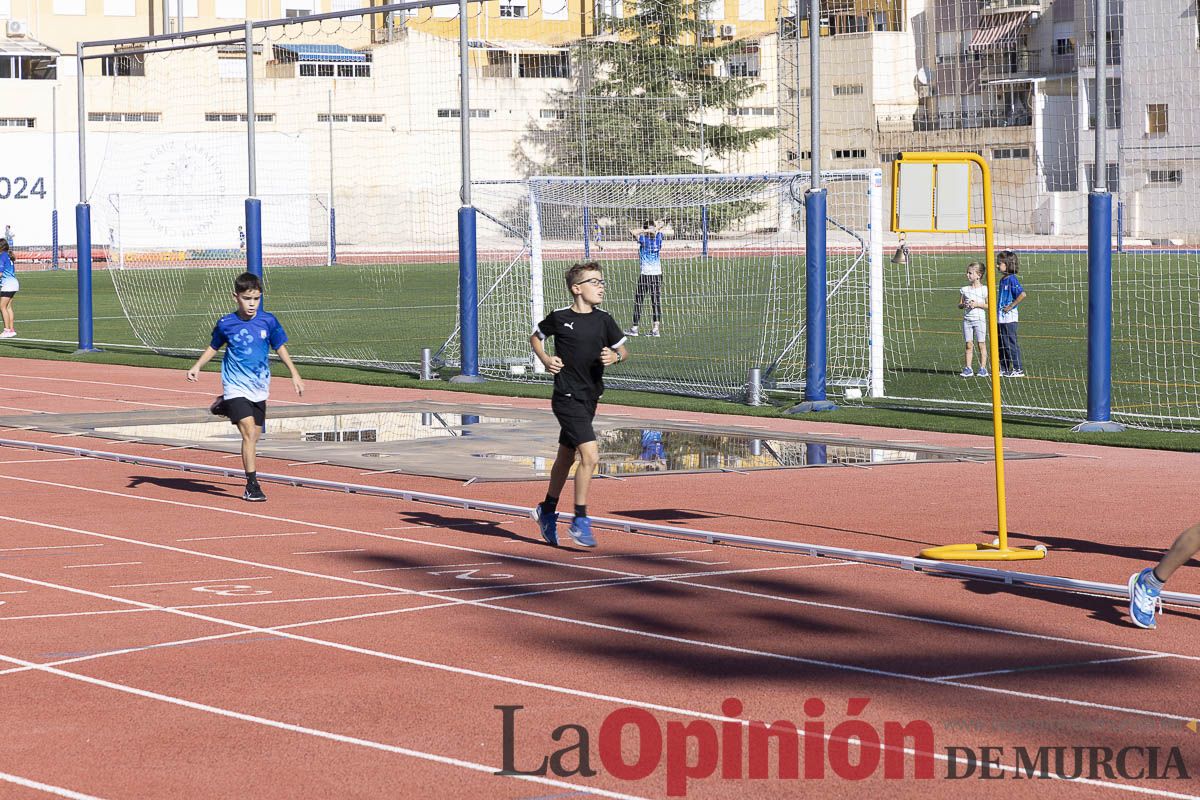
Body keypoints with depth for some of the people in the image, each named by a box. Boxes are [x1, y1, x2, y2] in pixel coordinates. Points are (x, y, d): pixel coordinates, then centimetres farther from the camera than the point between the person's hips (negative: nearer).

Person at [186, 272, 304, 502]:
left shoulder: (268, 321, -2)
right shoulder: (226, 324, -6)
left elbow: (280, 347, 10)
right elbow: (213, 347, 12)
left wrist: (294, 374, 9)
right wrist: (197, 366, 2)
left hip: (259, 387, 4)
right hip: (236, 386, -4)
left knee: (253, 437, 11)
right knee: (249, 433, -17)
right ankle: (252, 485, -12)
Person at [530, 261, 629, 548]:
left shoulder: (603, 320, 2)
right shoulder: (559, 317, -8)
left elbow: (623, 350, 11)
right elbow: (536, 337, 10)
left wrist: (615, 357, -11)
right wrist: (546, 360, -6)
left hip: (590, 398, 6)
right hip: (567, 397, -6)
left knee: (566, 457, 20)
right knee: (590, 455, -18)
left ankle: (547, 511, 39)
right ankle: (580, 521, -10)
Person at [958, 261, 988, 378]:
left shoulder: (984, 289, -4)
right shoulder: (964, 289, 7)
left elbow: (989, 305, -3)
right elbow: (959, 305, 12)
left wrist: (978, 304, -15)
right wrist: (963, 305, -10)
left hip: (979, 319, -3)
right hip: (967, 319, 3)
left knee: (981, 344, 0)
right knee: (969, 345, 4)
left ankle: (983, 368, 5)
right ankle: (968, 368, 6)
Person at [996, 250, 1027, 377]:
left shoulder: (1012, 279, -15)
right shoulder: (1003, 280, 13)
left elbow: (1022, 294, -25)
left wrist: (1010, 306, -20)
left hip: (1009, 318, -9)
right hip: (1000, 318, 9)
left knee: (1010, 344, -4)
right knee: (1001, 345, 13)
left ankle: (1018, 369, 3)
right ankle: (1004, 369, 20)